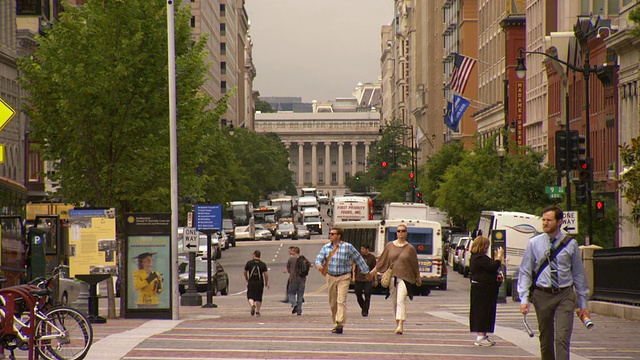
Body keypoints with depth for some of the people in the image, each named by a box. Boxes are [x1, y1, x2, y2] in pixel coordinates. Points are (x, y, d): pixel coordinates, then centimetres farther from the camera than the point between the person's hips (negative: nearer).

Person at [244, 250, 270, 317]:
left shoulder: (249, 263, 0)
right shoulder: (263, 264, -2)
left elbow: (245, 272, 9)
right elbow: (266, 274, -6)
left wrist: (247, 280, 25)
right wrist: (266, 283, 7)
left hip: (251, 282, -1)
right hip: (260, 283, 1)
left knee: (250, 296, 4)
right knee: (258, 298, 12)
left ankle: (252, 305, -25)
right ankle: (257, 312, 14)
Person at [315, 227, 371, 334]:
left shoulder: (348, 247, -4)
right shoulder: (326, 247, 7)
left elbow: (358, 259, 4)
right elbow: (319, 258, 1)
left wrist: (366, 272, 7)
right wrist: (318, 265, -23)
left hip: (343, 278, -4)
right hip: (330, 277, 4)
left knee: (341, 301, -15)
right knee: (332, 303, 9)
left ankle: (340, 324, -23)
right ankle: (335, 324, 20)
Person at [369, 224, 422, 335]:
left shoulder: (410, 248, 3)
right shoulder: (390, 246, 8)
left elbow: (415, 264, 10)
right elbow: (382, 260, 14)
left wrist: (418, 278, 17)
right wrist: (372, 272, 11)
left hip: (404, 278, -3)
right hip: (392, 277, 3)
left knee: (400, 301, -17)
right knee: (394, 302, 8)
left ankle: (400, 325, -25)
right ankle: (398, 324, 20)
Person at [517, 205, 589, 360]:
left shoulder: (570, 244, 3)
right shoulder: (534, 243, 3)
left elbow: (579, 274, 8)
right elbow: (525, 272, 3)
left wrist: (583, 303, 8)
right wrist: (524, 299, -8)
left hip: (565, 295, -1)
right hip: (542, 295, 1)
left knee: (562, 338, -12)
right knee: (545, 339, 9)